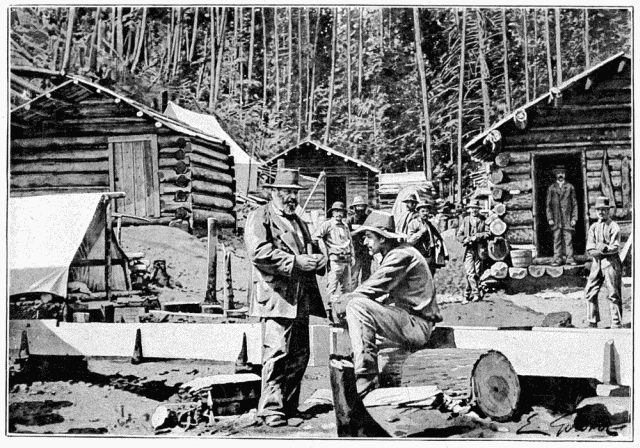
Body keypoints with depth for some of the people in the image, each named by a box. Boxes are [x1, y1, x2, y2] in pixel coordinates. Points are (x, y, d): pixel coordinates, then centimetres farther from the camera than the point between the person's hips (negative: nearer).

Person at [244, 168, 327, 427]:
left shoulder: (299, 221, 27)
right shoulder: (260, 217, 0)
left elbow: (311, 250, 32)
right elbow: (258, 252, -15)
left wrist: (317, 259, 7)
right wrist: (294, 262, -17)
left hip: (302, 299, 8)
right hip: (277, 297, -8)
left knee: (299, 356, 10)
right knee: (277, 354, -13)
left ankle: (290, 406, 19)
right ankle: (271, 409, -9)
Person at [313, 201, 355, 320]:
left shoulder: (345, 226, 18)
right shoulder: (327, 224, -3)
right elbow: (314, 238, -10)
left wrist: (352, 255, 18)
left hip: (346, 260, 7)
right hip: (334, 260, -7)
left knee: (346, 287, 10)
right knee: (332, 287, -9)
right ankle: (329, 310, -7)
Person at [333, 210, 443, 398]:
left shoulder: (401, 256, -15)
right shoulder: (393, 255, 17)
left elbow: (372, 290, -19)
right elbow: (377, 292, 16)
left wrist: (342, 302, -5)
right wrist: (345, 301, 2)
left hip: (417, 326, -11)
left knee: (357, 305, -24)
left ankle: (366, 379, -29)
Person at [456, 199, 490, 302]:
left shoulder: (483, 220, 6)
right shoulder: (465, 220, 9)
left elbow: (487, 233, -3)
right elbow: (458, 235, 8)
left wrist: (477, 236, -15)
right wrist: (466, 239, -10)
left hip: (479, 250, 1)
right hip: (469, 249, -1)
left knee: (478, 273, 4)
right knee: (470, 273, -12)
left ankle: (467, 294, 15)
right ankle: (477, 293, -9)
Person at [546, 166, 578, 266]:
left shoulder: (570, 187, 10)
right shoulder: (551, 188, 11)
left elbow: (574, 204, 8)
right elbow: (548, 204, 9)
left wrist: (574, 218, 0)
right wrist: (550, 218, 0)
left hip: (567, 219, -1)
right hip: (556, 218, 1)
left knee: (568, 239, -4)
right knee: (556, 240, -2)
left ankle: (570, 258, -1)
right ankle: (557, 259, 1)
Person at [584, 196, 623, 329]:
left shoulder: (613, 226, -2)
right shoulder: (593, 227, 14)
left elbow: (615, 247, -10)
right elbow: (589, 248, 5)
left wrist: (604, 249, -20)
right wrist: (597, 250, -12)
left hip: (611, 262, -6)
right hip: (597, 263, 6)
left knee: (614, 294, -3)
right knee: (590, 292, 4)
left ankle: (616, 324, 1)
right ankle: (593, 322, 13)